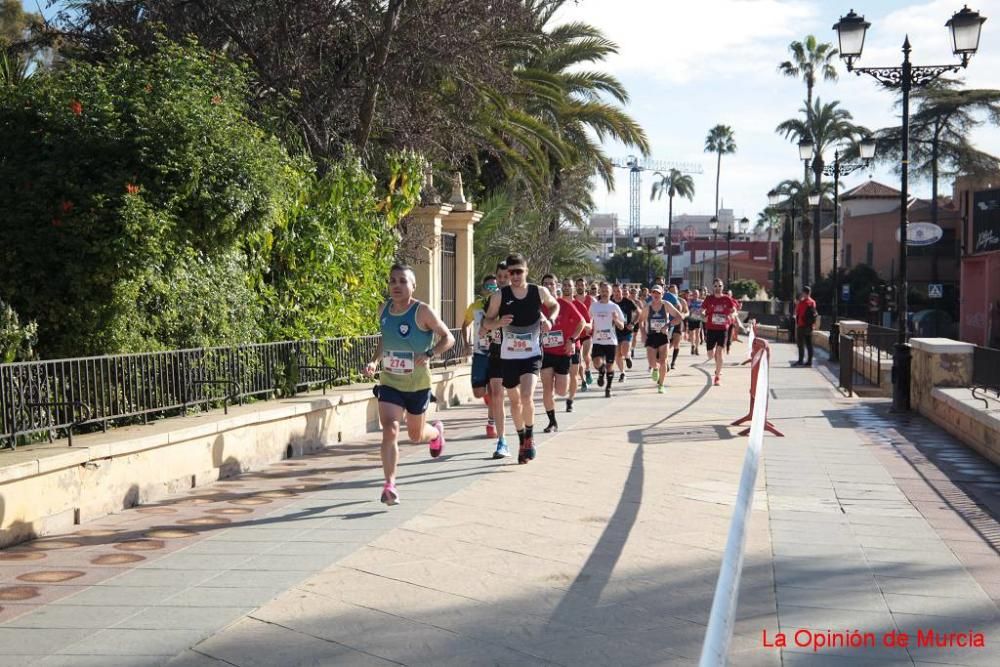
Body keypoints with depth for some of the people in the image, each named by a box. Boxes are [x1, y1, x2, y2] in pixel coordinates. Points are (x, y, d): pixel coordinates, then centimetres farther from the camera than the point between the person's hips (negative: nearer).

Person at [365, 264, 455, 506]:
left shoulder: (422, 312, -15)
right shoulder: (384, 310, 0)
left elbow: (448, 338, -9)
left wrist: (429, 354, -25)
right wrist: (375, 361, 2)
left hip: (418, 384, -2)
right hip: (389, 382, 3)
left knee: (416, 435, 16)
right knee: (389, 430, -17)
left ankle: (437, 432, 53)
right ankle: (390, 485, -14)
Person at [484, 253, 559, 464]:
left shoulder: (539, 292, -5)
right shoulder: (500, 296, -6)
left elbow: (555, 306, 15)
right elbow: (488, 320, 4)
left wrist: (550, 319, -4)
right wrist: (499, 322, -18)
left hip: (532, 354, -2)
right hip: (509, 355, 2)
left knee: (527, 396, -20)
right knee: (514, 400, 12)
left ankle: (530, 437, 3)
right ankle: (522, 440, 31)